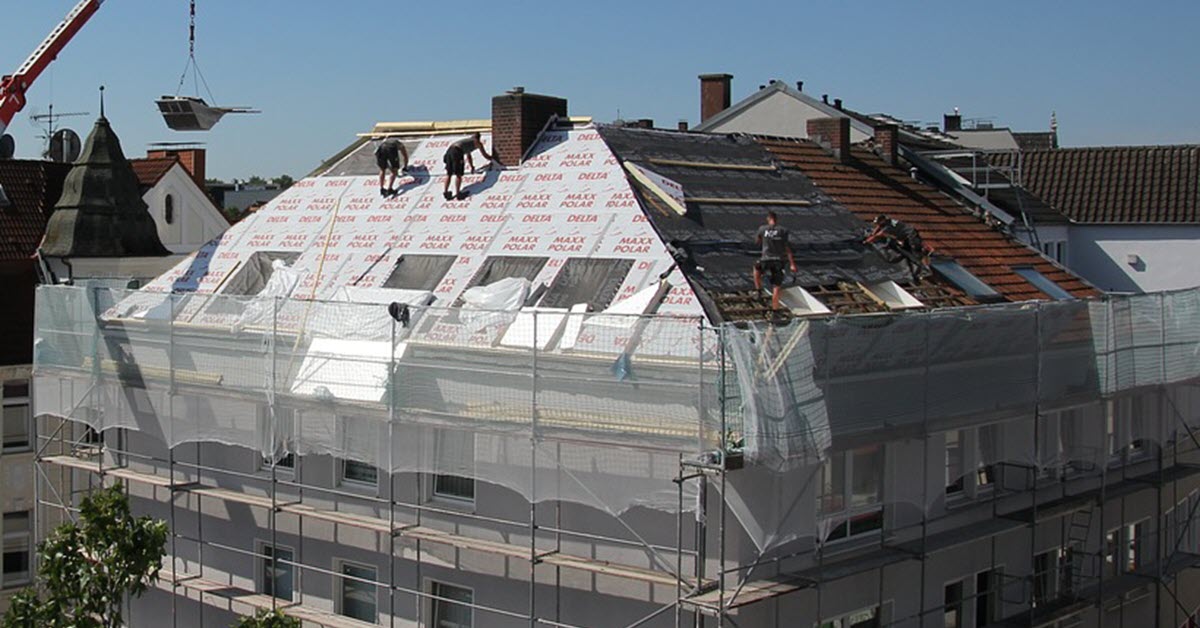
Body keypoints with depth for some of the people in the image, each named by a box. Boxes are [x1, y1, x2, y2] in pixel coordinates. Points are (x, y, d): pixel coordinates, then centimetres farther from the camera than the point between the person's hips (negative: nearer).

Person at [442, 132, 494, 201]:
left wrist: (472, 167, 62)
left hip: (449, 150, 7)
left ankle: (445, 192, 6)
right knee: (458, 174, -3)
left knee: (449, 174, 10)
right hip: (457, 151, -7)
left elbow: (468, 156, 51)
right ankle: (457, 194, -4)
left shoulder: (467, 141, 38)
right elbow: (485, 155, 25)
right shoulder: (477, 142, 18)